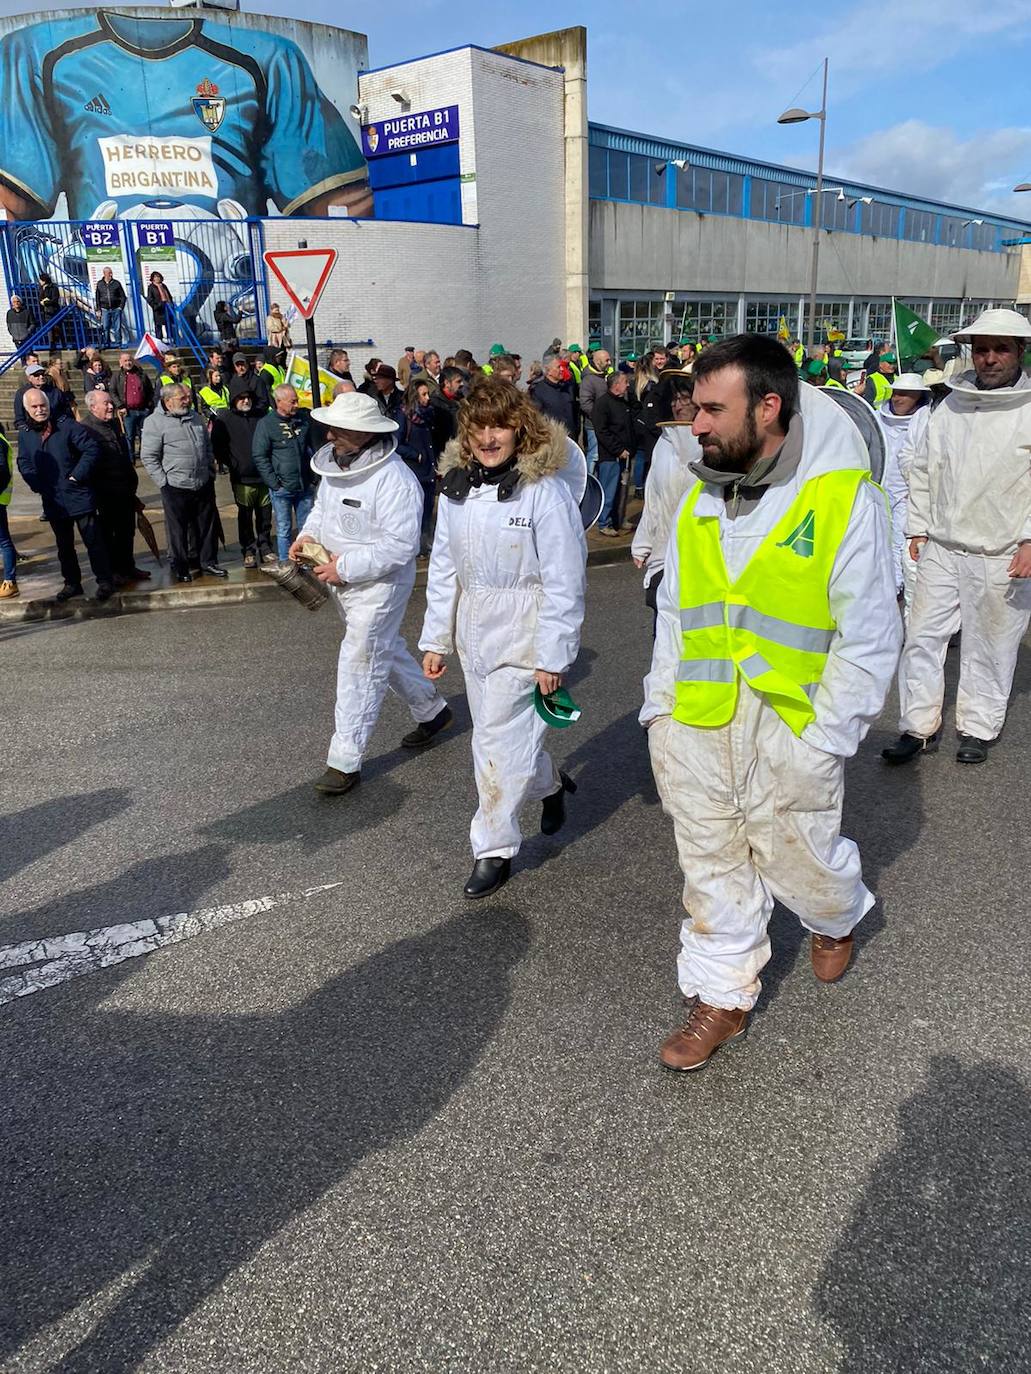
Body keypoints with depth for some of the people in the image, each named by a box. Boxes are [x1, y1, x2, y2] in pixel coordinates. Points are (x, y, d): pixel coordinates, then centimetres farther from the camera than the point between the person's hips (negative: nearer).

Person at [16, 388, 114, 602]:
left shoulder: (68, 426, -9)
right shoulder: (25, 435, 6)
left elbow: (92, 449, -12)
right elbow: (24, 464, 14)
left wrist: (78, 475, -14)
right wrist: (37, 485, -2)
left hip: (80, 497, -5)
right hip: (53, 502, 5)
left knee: (93, 541, -2)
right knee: (64, 545, 15)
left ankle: (104, 581, 7)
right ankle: (72, 582, 26)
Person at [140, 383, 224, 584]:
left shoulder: (195, 417, 11)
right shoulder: (155, 422, -9)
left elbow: (208, 447, 21)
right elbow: (148, 457, -9)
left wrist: (211, 472, 14)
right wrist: (163, 482, -11)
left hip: (204, 485, 6)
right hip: (176, 487, -6)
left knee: (208, 525, 12)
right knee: (178, 530, 4)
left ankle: (208, 562, 26)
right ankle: (180, 567, 17)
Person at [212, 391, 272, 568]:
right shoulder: (224, 420, 0)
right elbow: (217, 446, 1)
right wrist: (231, 464, -6)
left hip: (264, 476, 3)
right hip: (242, 479, -3)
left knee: (265, 517, 9)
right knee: (245, 517, 3)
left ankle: (265, 549, 22)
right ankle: (248, 552, 13)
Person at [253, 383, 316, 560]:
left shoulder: (304, 418, 4)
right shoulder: (266, 423, -8)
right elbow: (260, 457, -8)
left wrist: (313, 477, 10)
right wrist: (274, 483, -12)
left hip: (305, 486, 4)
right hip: (282, 488, -4)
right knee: (284, 530, 4)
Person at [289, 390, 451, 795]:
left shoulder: (394, 480, -26)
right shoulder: (334, 463, 2)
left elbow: (401, 545, -28)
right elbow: (322, 506, 20)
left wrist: (345, 566, -26)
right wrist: (307, 535, 0)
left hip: (380, 584, -9)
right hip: (343, 580, 9)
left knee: (359, 665, -7)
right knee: (385, 650, 22)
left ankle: (345, 762, 2)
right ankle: (431, 710, 43)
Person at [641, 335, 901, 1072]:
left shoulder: (843, 499, -13)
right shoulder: (700, 500, 5)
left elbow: (869, 637, -11)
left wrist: (823, 741, -11)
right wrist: (661, 708, 8)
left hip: (789, 732, -4)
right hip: (695, 728, 5)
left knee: (798, 859, 15)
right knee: (713, 871, 14)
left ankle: (837, 918, 50)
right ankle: (722, 999, 33)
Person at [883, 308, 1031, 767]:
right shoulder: (950, 407, 7)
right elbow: (923, 470, 15)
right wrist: (918, 527, 11)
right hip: (941, 549, 4)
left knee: (989, 646, 8)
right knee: (922, 636, 2)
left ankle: (978, 728, 25)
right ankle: (920, 727, 13)